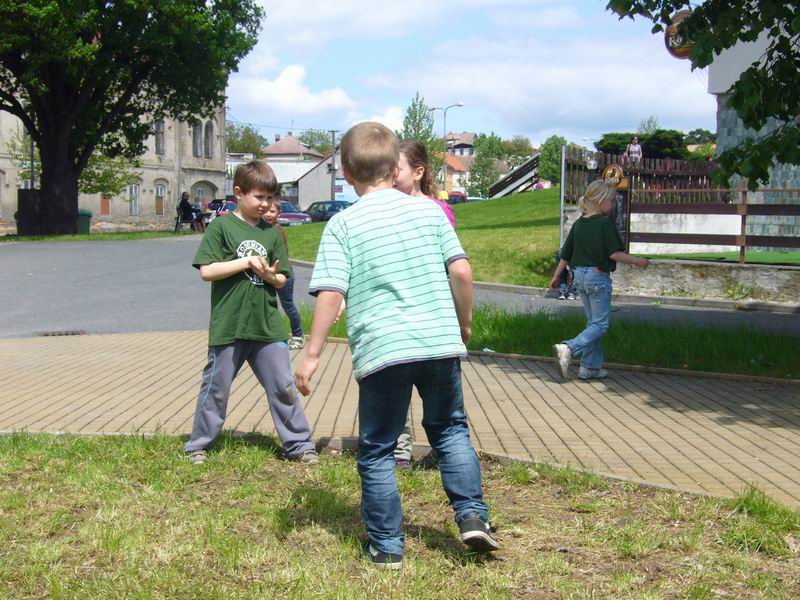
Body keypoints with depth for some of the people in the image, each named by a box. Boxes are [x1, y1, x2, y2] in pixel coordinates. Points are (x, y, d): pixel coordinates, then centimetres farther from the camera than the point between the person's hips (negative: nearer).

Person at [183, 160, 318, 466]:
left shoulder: (271, 232, 9)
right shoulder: (221, 226, -3)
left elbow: (281, 280, 12)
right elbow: (207, 271, -11)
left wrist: (270, 275, -11)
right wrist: (246, 262, -14)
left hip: (267, 326, 3)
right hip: (228, 326, -3)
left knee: (283, 386, 5)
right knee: (215, 388, 7)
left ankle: (300, 444, 14)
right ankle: (198, 446, 22)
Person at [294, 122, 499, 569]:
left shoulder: (342, 225, -1)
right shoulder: (430, 210, 6)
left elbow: (330, 293, -10)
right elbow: (461, 271, 2)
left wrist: (312, 354, -5)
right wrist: (464, 323, 17)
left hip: (381, 349, -2)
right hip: (440, 342, 3)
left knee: (378, 449, 10)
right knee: (450, 429, 22)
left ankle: (387, 546, 15)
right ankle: (473, 514, 12)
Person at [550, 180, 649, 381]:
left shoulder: (578, 224, 7)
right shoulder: (605, 223, -13)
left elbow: (566, 255, 11)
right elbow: (614, 253, -16)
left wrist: (556, 276, 21)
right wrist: (638, 261, -5)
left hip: (580, 275, 8)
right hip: (598, 276, -8)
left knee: (592, 322, 16)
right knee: (600, 324, -2)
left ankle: (591, 367, 18)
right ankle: (568, 348, -23)